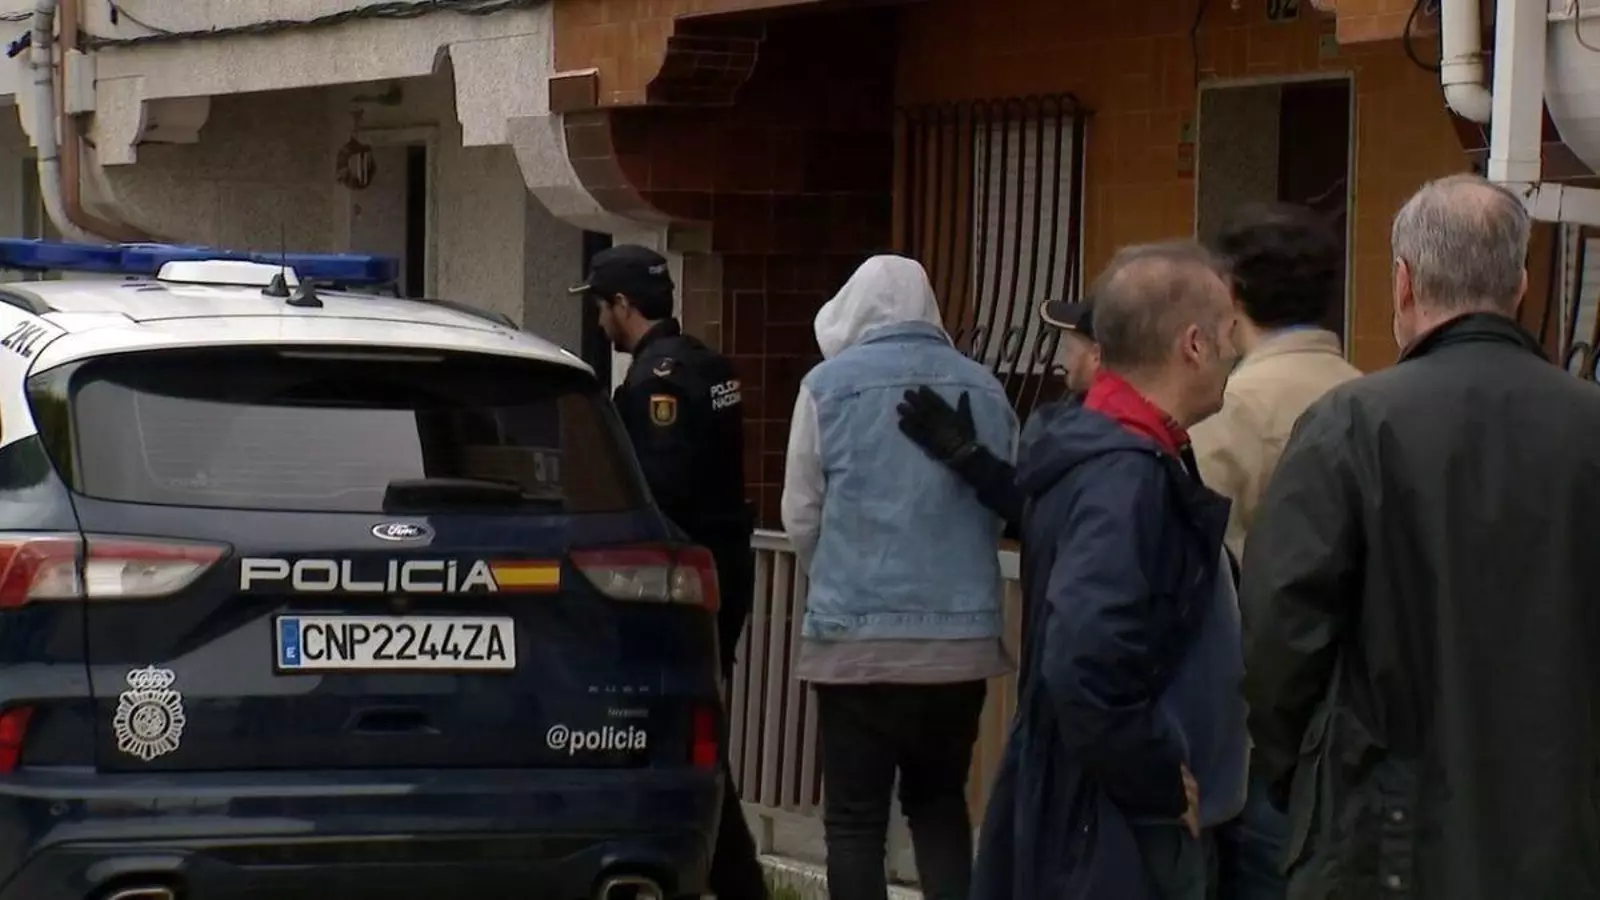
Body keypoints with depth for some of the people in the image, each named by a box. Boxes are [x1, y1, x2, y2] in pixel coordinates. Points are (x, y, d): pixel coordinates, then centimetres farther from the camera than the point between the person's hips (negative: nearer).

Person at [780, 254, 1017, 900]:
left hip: (855, 635, -3)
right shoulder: (985, 390, 6)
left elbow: (800, 516, 2)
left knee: (856, 819, 3)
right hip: (963, 635, 3)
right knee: (940, 805, 16)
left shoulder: (830, 384, -4)